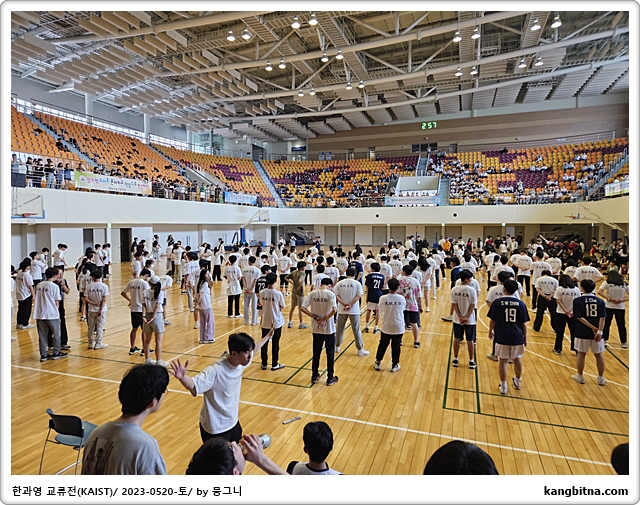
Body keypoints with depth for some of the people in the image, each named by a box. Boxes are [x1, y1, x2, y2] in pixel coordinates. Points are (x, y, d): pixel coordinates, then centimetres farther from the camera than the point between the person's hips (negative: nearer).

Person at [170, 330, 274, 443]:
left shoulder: (241, 362, -12)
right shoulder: (215, 371, -33)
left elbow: (254, 348, 8)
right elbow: (193, 385, -38)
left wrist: (268, 336, 20)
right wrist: (182, 377, -59)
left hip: (233, 422, 7)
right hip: (215, 429, -7)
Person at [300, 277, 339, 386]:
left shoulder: (312, 293, -2)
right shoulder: (330, 294, -12)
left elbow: (302, 308, -9)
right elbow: (334, 310, -25)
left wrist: (315, 317, -8)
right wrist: (325, 319, -14)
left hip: (316, 329, 3)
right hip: (329, 329, -3)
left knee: (316, 353, 17)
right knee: (330, 354, 12)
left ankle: (314, 376, 29)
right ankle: (330, 378, 21)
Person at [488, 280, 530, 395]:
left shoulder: (497, 302, -9)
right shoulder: (521, 304, -5)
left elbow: (492, 320, -4)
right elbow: (524, 324, -1)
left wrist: (490, 331, 14)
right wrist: (525, 338, 12)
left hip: (502, 337, -2)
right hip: (517, 337, 2)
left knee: (503, 361, 8)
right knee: (517, 359, 21)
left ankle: (503, 386, 15)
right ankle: (518, 382, 40)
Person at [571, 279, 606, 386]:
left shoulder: (577, 301, -8)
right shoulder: (600, 301, 0)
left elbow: (579, 317, -14)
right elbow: (602, 318, -9)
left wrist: (592, 328, -13)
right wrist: (599, 331, -13)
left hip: (582, 333, -2)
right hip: (596, 333, 2)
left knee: (581, 354, 10)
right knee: (599, 355, 14)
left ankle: (580, 377, 21)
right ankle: (601, 378, 24)